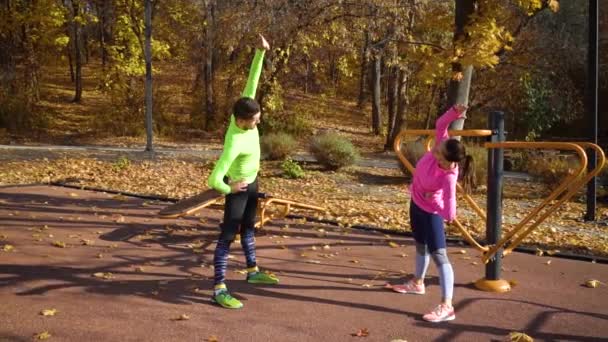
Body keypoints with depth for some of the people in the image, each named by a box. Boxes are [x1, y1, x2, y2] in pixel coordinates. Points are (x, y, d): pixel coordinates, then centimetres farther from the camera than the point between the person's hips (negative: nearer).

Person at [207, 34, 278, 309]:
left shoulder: (243, 113, -16)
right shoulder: (234, 144, -36)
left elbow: (252, 81, -13)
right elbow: (214, 180, -40)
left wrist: (260, 52, -22)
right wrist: (229, 189, -21)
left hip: (252, 182, 9)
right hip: (238, 188, -9)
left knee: (248, 227, 21)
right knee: (228, 235, -7)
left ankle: (253, 271, 38)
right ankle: (219, 288, -4)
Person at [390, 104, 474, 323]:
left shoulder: (448, 176, -39)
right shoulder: (442, 149, -25)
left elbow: (449, 201, -42)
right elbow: (440, 125, -21)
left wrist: (449, 215, -55)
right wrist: (455, 113, -32)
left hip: (431, 210, -8)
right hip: (416, 202, 8)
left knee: (438, 254, -13)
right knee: (421, 244, 27)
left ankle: (446, 307, -14)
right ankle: (417, 283, 50)